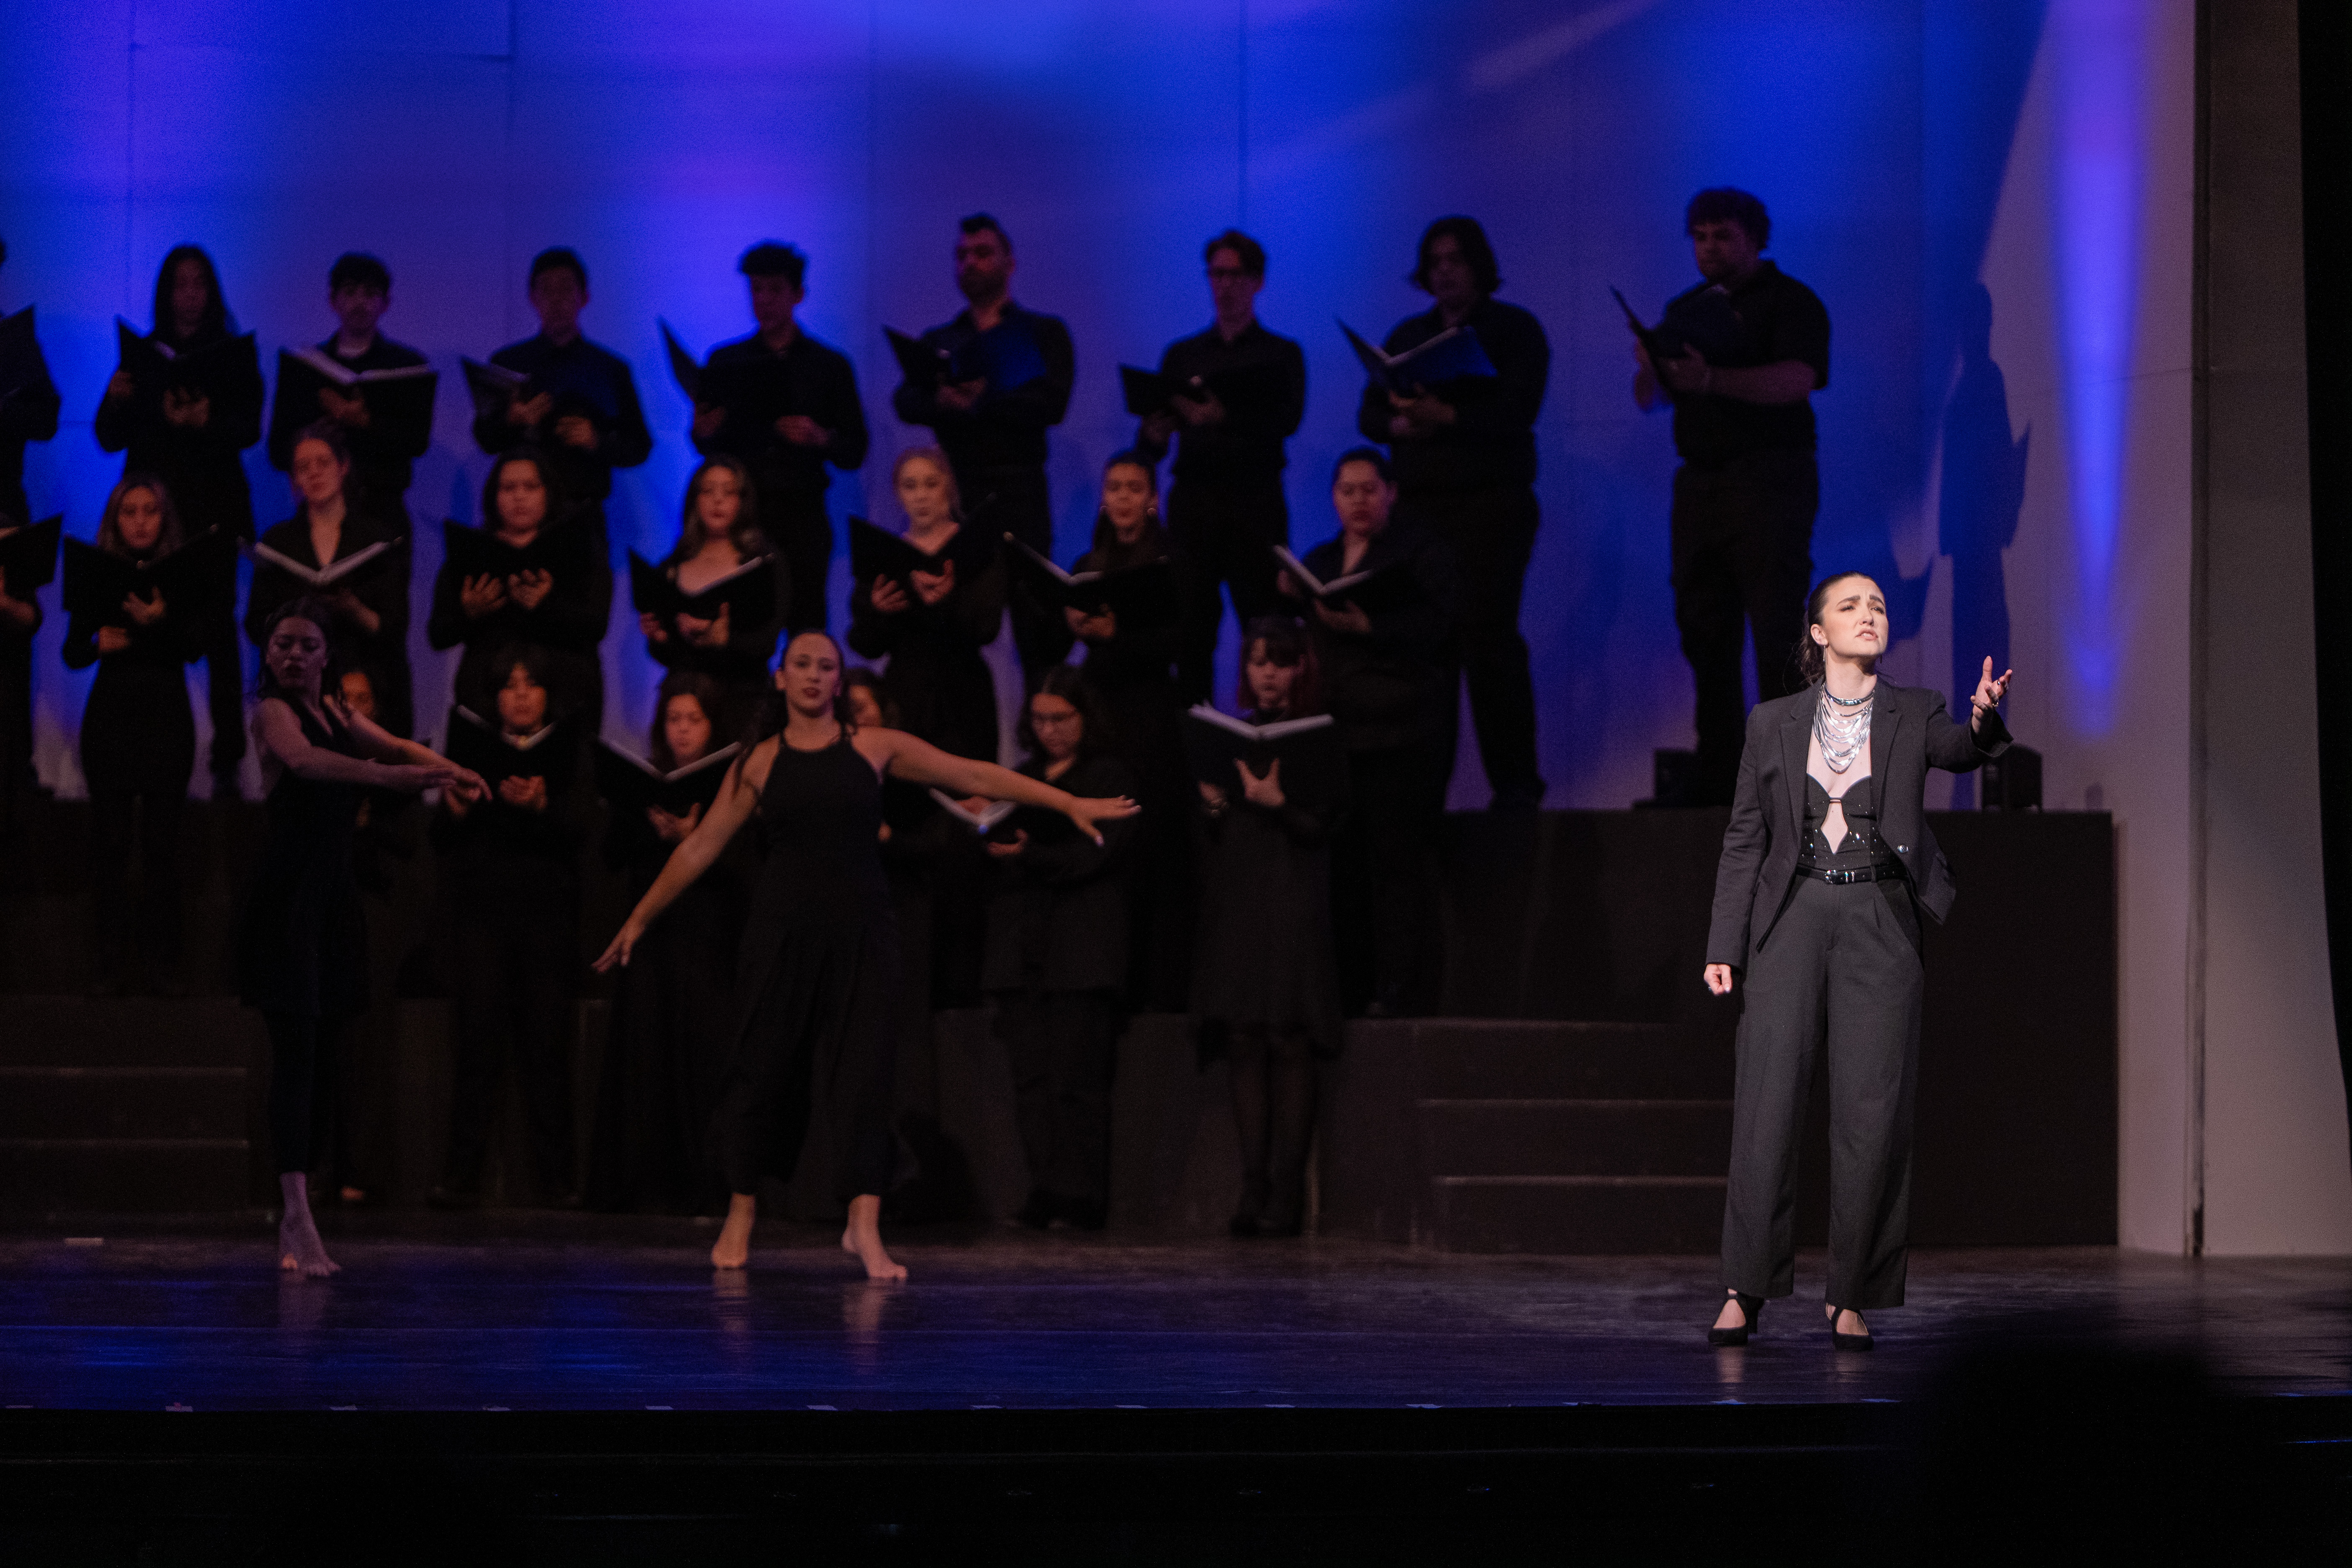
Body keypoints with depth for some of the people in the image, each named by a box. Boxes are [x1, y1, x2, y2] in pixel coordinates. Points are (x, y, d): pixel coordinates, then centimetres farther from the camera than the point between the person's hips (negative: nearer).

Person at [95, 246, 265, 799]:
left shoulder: (235, 356, 8)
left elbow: (248, 429, -4)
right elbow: (110, 438, 10)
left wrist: (203, 422, -24)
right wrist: (116, 399, -11)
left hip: (213, 508, -1)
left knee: (217, 627, -7)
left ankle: (228, 762, -6)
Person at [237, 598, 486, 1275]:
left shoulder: (337, 713, 14)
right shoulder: (274, 712, -6)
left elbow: (400, 748, 0)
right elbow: (302, 759, -28)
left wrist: (445, 770, -23)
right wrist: (385, 774, -42)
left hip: (335, 899, 7)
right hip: (287, 896, -7)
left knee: (324, 1058, 7)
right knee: (297, 1048, -16)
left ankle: (289, 1221, 14)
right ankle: (297, 1222, -23)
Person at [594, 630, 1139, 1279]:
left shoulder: (875, 748, 4)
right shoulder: (759, 764, 5)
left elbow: (976, 775, 5)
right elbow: (700, 847, 10)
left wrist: (1071, 804, 3)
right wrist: (640, 919, 10)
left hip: (861, 934, 0)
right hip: (782, 930, 0)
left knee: (863, 1073, -6)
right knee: (764, 1071, 3)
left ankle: (864, 1227, -8)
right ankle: (741, 1218, 18)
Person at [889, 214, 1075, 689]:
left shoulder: (1043, 333, 12)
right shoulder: (938, 341, 20)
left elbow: (1051, 403, -5)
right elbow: (905, 402, 2)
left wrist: (983, 400, -9)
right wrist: (942, 400, -19)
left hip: (1018, 490, -2)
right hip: (953, 490, 2)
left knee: (1037, 623, -8)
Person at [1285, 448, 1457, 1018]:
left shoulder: (1421, 555, 3)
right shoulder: (1319, 561, 21)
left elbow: (1431, 630, -11)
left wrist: (1368, 627, -23)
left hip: (1400, 730, -5)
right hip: (1333, 729, 5)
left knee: (1396, 858, -8)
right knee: (1341, 861, 1)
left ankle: (1396, 985, -8)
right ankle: (1347, 986, 5)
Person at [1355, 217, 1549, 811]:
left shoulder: (1514, 329, 5)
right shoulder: (1407, 335, 19)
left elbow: (1519, 409, -9)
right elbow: (1369, 413, 14)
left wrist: (1448, 416, -21)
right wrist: (1398, 426, -9)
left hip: (1490, 502, -4)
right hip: (1417, 505, 4)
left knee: (1488, 639, -11)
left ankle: (1515, 781, -8)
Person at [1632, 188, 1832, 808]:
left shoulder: (1791, 301, -1)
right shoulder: (1686, 309, 19)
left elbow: (1797, 380, -18)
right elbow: (1650, 399, 17)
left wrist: (1712, 380, -31)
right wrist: (1651, 368, -7)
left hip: (1769, 482, -7)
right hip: (1700, 482, 7)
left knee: (1777, 635, -12)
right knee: (1704, 634, 6)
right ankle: (1716, 778, 9)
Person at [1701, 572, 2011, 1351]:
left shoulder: (1914, 714, 7)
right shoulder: (1774, 723, 8)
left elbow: (1958, 750, -16)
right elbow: (1744, 839, 9)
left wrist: (1983, 719, -39)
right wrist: (1724, 945, 2)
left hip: (1881, 922, 0)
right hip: (1793, 915, 0)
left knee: (1873, 1111, -4)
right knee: (1767, 1103, -7)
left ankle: (1852, 1298, 4)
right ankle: (1745, 1292, -3)